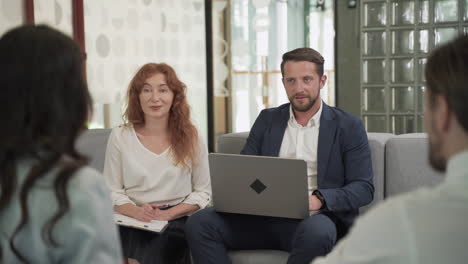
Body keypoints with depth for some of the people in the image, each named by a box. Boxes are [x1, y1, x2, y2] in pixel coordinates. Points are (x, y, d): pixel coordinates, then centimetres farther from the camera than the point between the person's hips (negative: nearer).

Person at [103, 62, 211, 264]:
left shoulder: (190, 137, 5)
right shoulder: (120, 136, 5)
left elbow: (203, 192, 6)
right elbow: (112, 191, 6)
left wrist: (168, 213, -10)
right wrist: (136, 211, -15)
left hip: (177, 220, 0)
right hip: (134, 223, 0)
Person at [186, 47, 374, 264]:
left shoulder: (348, 126, 5)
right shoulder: (267, 120, 16)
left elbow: (364, 188, -1)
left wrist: (319, 199, -21)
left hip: (314, 219, -3)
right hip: (265, 217, 3)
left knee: (316, 230, -40)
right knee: (200, 222, -21)